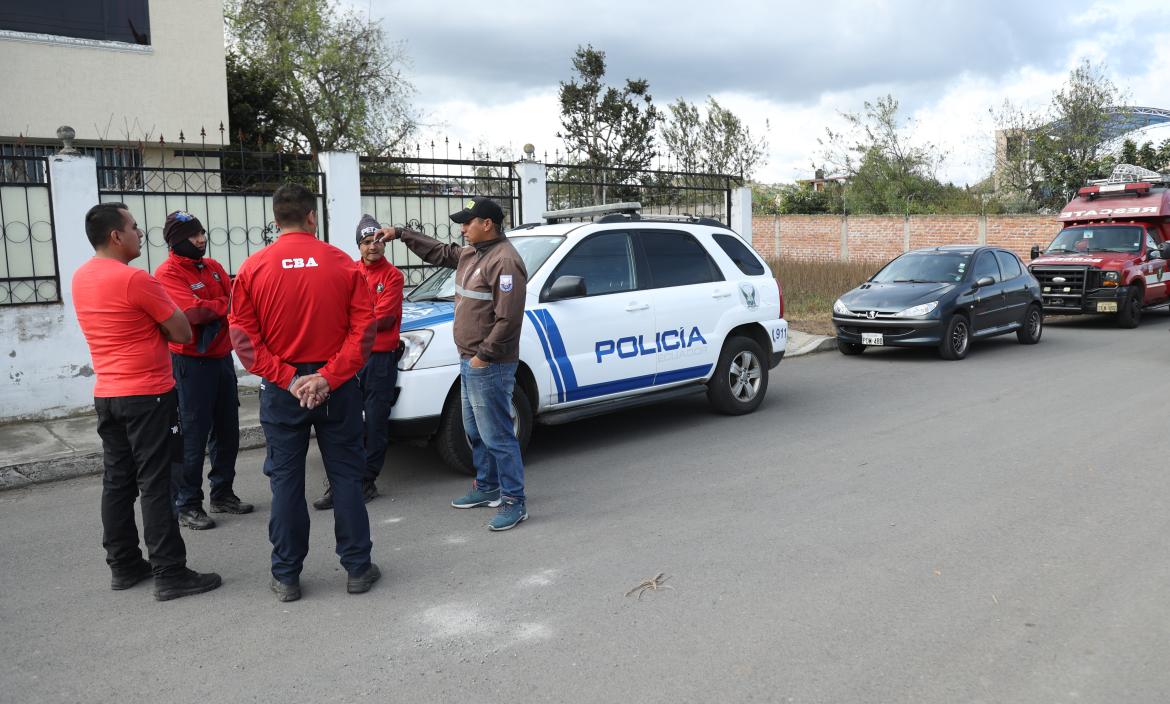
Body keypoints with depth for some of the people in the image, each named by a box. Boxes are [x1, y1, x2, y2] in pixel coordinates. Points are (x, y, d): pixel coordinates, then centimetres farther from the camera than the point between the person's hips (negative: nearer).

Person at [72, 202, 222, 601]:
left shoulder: (80, 278, 8)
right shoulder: (135, 279, -17)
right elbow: (183, 334, -13)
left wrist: (150, 323, 7)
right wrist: (162, 319, 5)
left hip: (106, 395, 8)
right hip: (148, 395, -8)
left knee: (117, 481, 13)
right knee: (155, 485, -4)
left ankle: (123, 566, 22)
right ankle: (170, 575, 1)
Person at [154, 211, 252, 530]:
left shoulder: (213, 266, 13)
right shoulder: (167, 273, -10)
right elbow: (193, 312, -22)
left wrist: (211, 312, -14)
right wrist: (226, 305, -9)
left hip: (222, 358, 8)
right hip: (190, 363, -8)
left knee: (227, 431, 14)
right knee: (192, 435, -3)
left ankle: (223, 494, 28)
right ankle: (187, 506, 7)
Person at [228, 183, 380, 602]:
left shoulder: (253, 269, -2)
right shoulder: (342, 264, -4)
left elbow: (243, 337, -6)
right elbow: (363, 328, -10)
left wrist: (287, 379, -10)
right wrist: (328, 377, -13)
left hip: (282, 390, 1)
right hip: (336, 389, 0)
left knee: (286, 480, 10)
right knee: (345, 476, 10)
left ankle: (286, 577, 18)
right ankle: (358, 568, 17)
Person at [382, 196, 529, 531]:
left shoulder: (504, 261, -19)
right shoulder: (471, 254, 12)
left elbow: (509, 319, -24)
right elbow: (439, 252, 31)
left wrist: (484, 355, -20)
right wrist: (400, 233, 29)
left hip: (489, 366, -10)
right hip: (470, 361, 10)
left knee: (497, 435, -6)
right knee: (476, 431, 20)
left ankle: (514, 502, 3)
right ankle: (487, 487, 33)